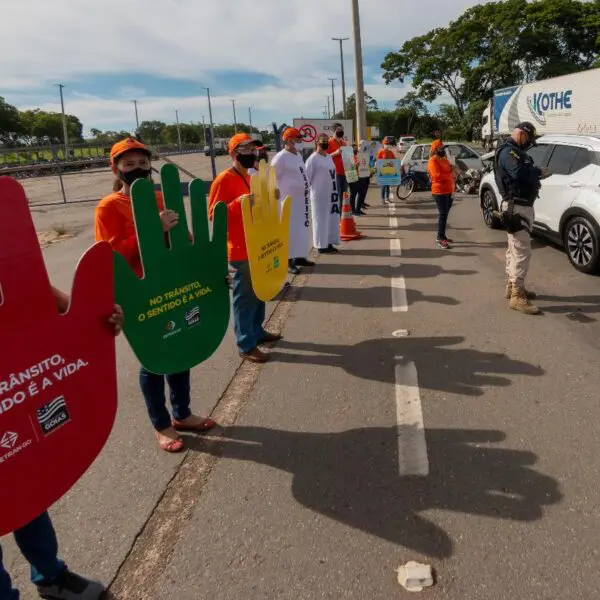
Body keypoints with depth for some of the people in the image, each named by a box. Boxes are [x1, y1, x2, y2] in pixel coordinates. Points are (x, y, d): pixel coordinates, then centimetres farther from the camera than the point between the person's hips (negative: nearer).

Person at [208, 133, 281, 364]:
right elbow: (214, 215, -20)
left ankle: (257, 331, 33)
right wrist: (238, 203, -32)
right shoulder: (223, 180, -15)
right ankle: (246, 345, 7)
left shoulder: (248, 177, 14)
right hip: (239, 251, -9)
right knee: (244, 297, -2)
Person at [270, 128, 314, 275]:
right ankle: (289, 261, 2)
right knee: (291, 230, -6)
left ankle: (300, 256, 25)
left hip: (301, 199, 9)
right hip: (288, 201, -9)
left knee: (302, 229, 13)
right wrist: (278, 195, -15)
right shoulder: (280, 158, -14)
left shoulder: (298, 155, 13)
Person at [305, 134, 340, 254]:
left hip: (331, 194, 8)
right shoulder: (313, 159, -11)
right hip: (319, 195, -8)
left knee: (332, 219, 10)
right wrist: (307, 193, -11)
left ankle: (329, 243, 18)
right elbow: (307, 178, -11)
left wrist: (336, 192, 17)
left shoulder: (329, 157, 13)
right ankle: (322, 246, 5)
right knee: (321, 220, -2)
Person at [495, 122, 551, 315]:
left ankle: (512, 286, 28)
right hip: (516, 207, -11)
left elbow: (524, 172, 15)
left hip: (523, 205, 11)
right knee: (522, 251, -13)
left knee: (515, 249, 17)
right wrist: (539, 171, -15)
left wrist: (537, 173, -3)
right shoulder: (508, 151, -14)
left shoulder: (516, 152, 20)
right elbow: (519, 173, -30)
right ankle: (517, 296, -12)